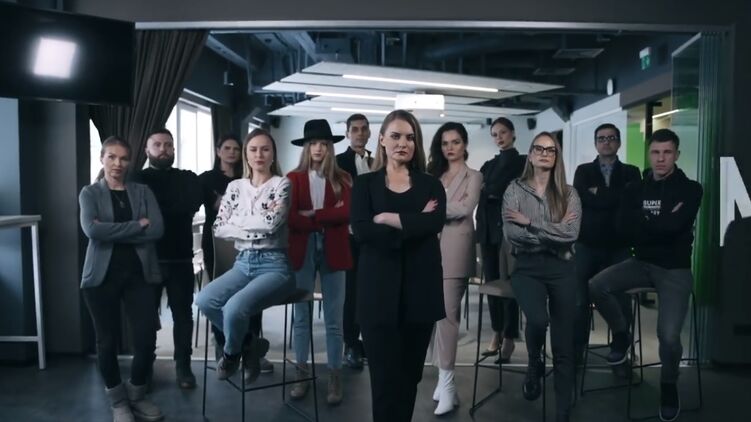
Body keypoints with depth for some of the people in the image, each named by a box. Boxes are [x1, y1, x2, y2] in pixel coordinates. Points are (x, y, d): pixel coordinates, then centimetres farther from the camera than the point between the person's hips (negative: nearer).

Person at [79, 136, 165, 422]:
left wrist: (113, 232, -11)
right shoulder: (90, 193, 5)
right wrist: (137, 225, -14)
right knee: (108, 340, 5)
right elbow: (92, 230, -14)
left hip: (139, 273, 1)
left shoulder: (143, 192, 10)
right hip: (102, 275, -1)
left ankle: (137, 394, 23)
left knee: (146, 338, -3)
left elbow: (157, 229, -6)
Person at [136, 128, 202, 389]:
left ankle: (183, 366, 15)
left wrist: (157, 211, -7)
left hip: (180, 258, 1)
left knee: (183, 314, 4)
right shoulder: (138, 179, 7)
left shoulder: (188, 179, 9)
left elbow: (192, 204, -8)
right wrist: (172, 209, -11)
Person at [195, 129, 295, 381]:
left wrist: (236, 220, -5)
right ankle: (251, 344, 3)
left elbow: (272, 222, -19)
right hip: (243, 264, 5)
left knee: (234, 308, -28)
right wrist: (255, 227, -8)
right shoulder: (235, 187, 12)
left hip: (274, 265, -5)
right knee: (205, 300, -21)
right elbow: (218, 228, 3)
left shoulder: (281, 184, -2)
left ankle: (232, 353, 8)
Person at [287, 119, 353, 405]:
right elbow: (291, 218, -8)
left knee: (334, 320, 5)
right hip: (302, 252, 0)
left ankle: (335, 378, 15)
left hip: (333, 252, 0)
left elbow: (346, 213, -9)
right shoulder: (293, 178, 4)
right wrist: (328, 217, -12)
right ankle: (302, 375, 22)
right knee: (301, 317, 9)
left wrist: (312, 215, -11)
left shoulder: (342, 179, 6)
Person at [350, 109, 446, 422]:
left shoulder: (430, 184, 10)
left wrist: (386, 218, -11)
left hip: (420, 287, 2)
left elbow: (435, 223, -11)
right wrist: (413, 225, -12)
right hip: (379, 289, -1)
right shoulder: (365, 183, 7)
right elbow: (361, 231, -9)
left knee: (410, 373, 11)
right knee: (385, 376, -2)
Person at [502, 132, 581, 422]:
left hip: (561, 268, 2)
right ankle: (534, 366, 7)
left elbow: (572, 233, -10)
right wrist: (552, 232, -9)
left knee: (564, 346, 2)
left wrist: (530, 223, -11)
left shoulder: (568, 193, 6)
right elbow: (511, 233, -10)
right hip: (527, 267, -1)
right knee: (538, 319, -29)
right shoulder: (515, 189, 3)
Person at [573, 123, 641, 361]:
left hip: (619, 247, 0)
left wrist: (599, 193, -9)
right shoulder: (583, 171, 9)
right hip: (587, 246, 0)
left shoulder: (631, 173, 9)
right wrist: (615, 198, -8)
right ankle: (575, 355, 12)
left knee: (621, 302, 3)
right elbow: (584, 198, -10)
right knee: (580, 302, 1)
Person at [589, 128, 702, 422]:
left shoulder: (690, 189, -5)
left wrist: (644, 226, -7)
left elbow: (673, 227, -20)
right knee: (596, 287, -23)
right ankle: (621, 334, 7)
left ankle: (669, 385, 12)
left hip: (675, 269, -3)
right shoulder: (634, 189, 5)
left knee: (668, 335, -20)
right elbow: (625, 229, -7)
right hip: (642, 263, 4)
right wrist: (661, 225, -12)